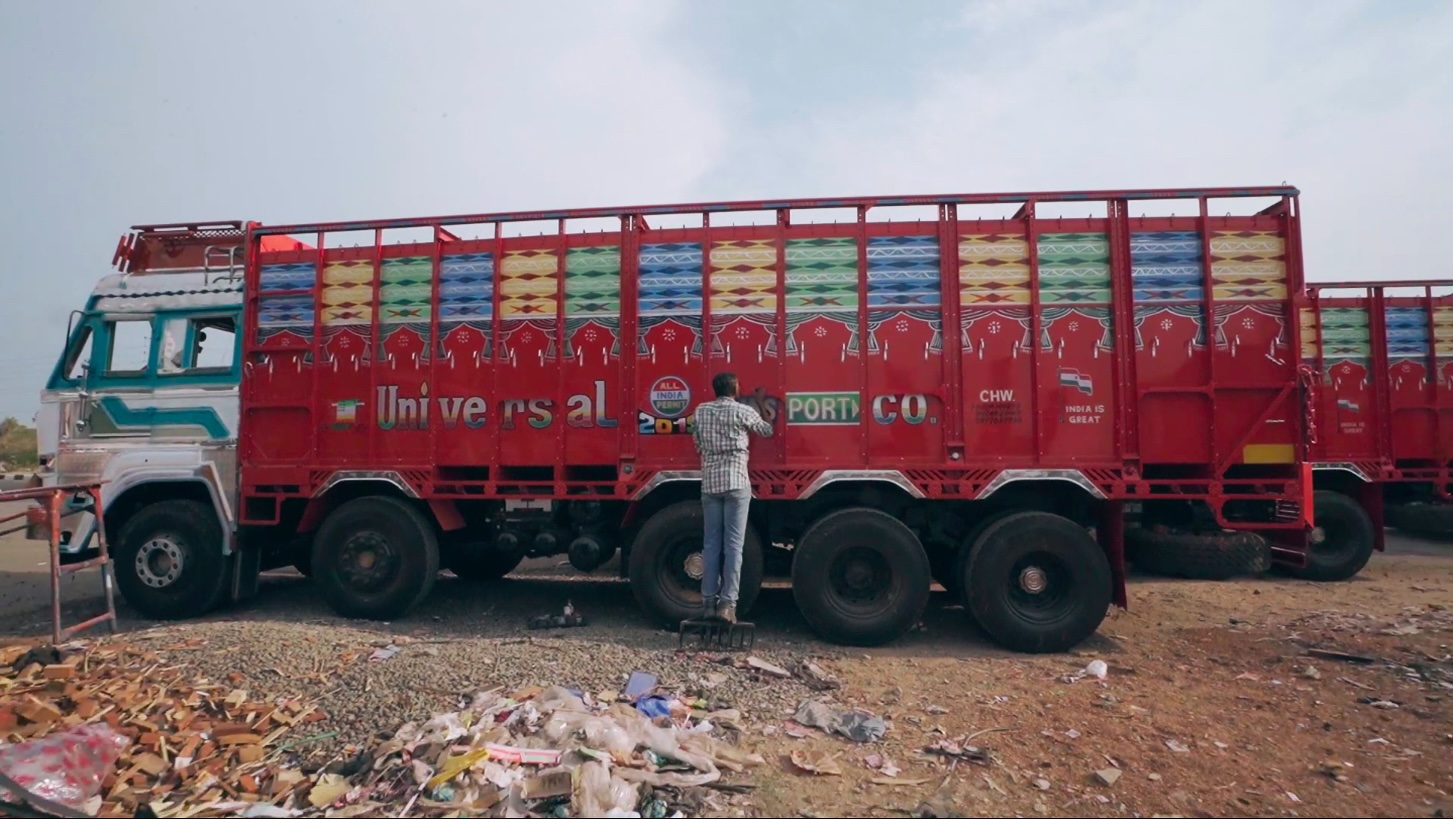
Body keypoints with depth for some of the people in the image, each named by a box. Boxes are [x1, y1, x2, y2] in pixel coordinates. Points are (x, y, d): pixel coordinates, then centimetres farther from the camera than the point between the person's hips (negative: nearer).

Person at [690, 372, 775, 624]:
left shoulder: (700, 411, 9)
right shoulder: (743, 411, -2)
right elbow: (767, 429, 15)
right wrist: (760, 402, 29)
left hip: (709, 484, 4)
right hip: (736, 483, -4)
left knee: (711, 544, 7)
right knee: (733, 545, -3)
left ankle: (709, 602, 7)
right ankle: (727, 603, -6)